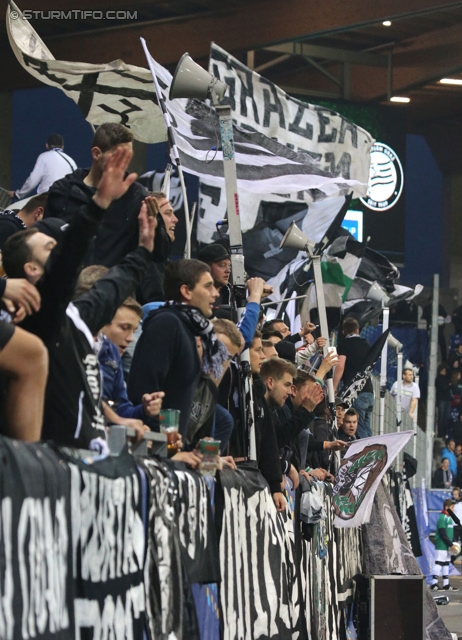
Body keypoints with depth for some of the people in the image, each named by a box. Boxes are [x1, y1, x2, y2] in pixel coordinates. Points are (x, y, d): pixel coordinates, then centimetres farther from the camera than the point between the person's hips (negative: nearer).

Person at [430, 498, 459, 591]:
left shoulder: (449, 518, 15)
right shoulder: (442, 518, -16)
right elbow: (443, 534, -20)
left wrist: (453, 543, 10)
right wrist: (451, 545, -19)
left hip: (447, 546, 10)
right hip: (441, 546, -10)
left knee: (446, 564, 11)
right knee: (439, 563, -9)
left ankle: (446, 584, 15)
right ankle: (434, 584, -8)